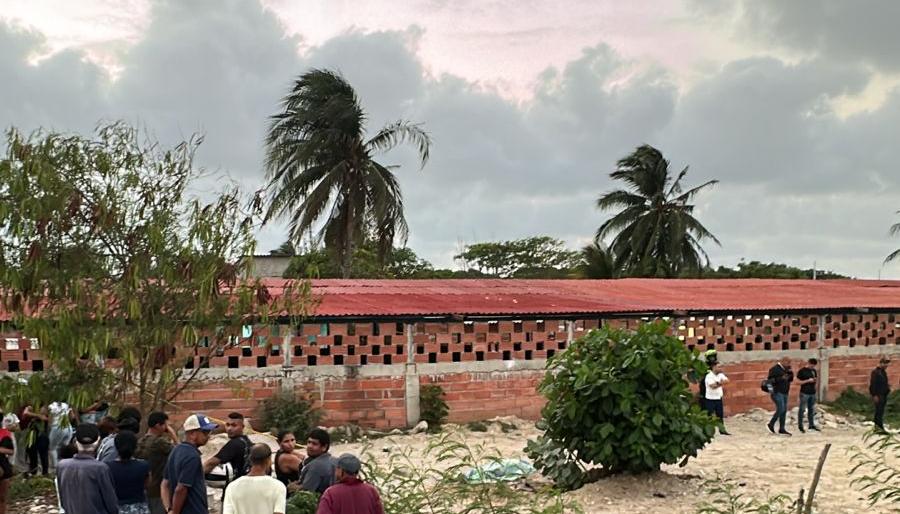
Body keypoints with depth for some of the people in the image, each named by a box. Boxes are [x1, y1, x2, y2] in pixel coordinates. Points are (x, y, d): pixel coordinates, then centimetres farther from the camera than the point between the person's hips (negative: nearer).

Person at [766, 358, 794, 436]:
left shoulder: (785, 369, 13)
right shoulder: (774, 369, -11)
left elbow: (790, 379, 18)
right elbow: (770, 380, -17)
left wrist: (791, 373, -1)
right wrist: (781, 378, -25)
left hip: (784, 393, 8)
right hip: (777, 392, -8)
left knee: (784, 410, 6)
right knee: (780, 409, -14)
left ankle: (781, 429, 10)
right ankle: (771, 424, 2)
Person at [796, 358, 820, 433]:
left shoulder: (814, 371, 11)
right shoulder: (802, 371, -6)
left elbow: (816, 381, 20)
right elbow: (798, 382, -8)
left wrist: (815, 380, -4)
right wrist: (808, 380, -17)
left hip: (812, 393, 6)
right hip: (804, 393, -6)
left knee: (812, 409, 11)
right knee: (802, 409, -1)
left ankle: (812, 424, 20)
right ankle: (800, 425, 4)